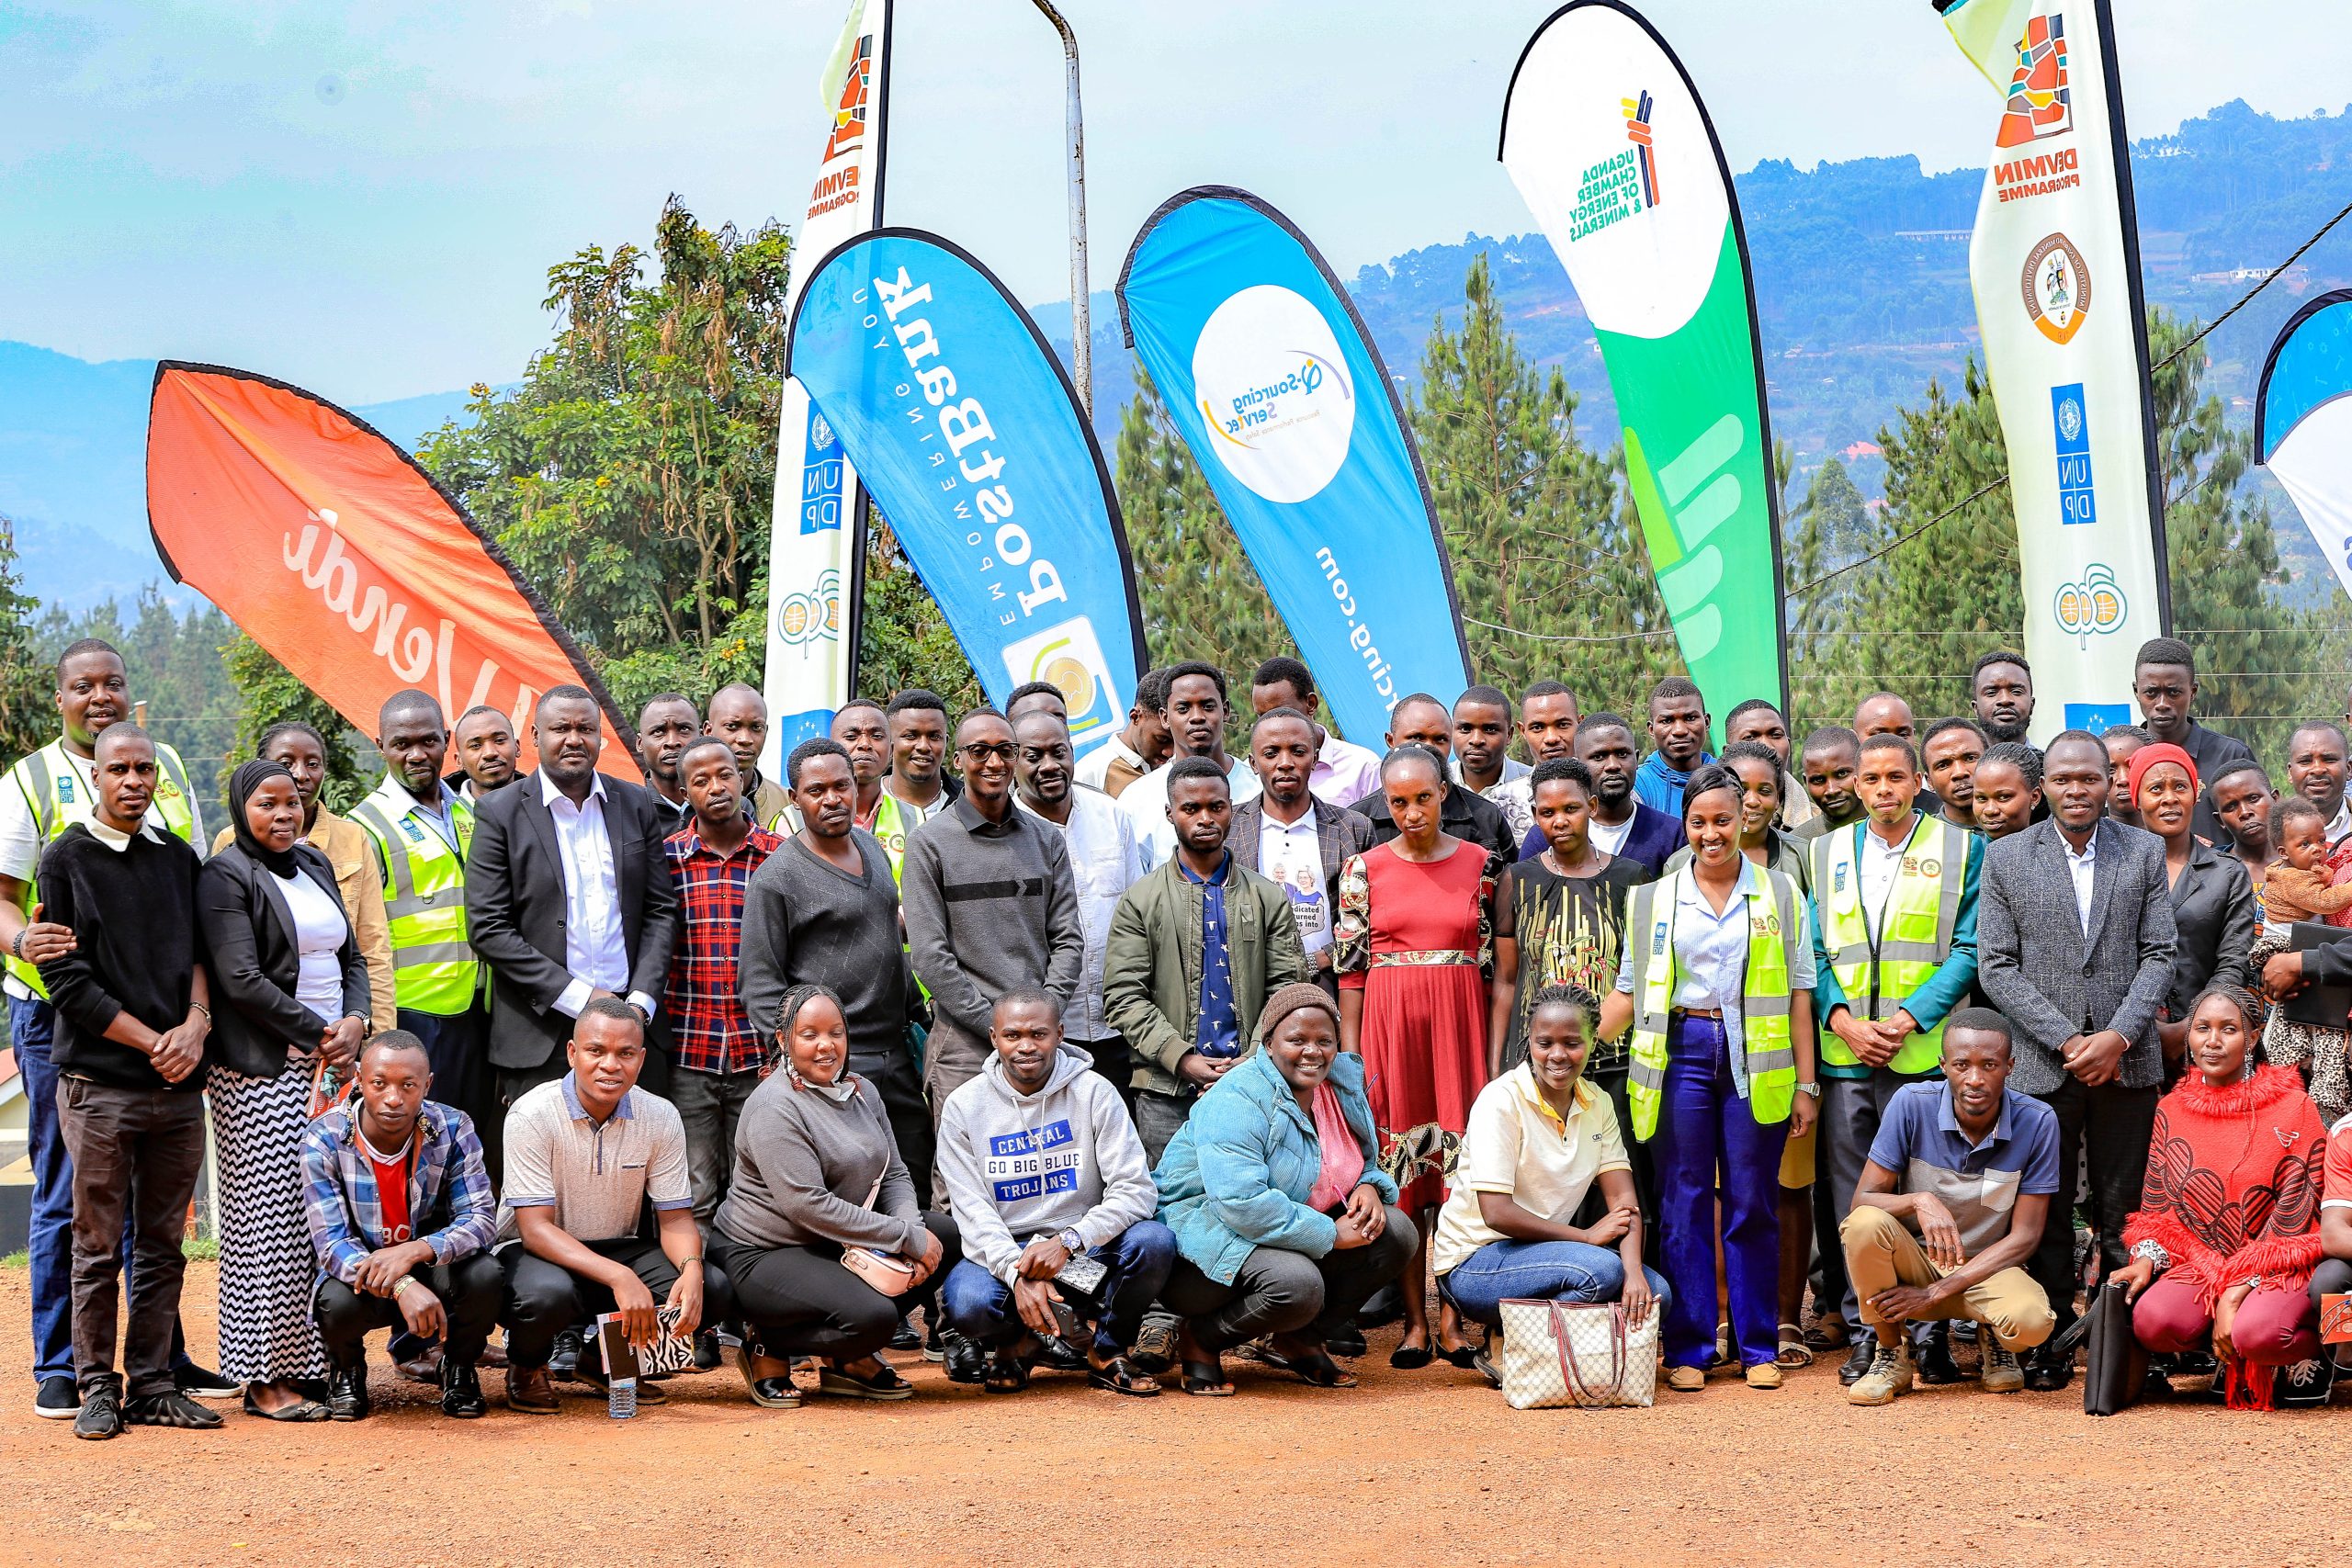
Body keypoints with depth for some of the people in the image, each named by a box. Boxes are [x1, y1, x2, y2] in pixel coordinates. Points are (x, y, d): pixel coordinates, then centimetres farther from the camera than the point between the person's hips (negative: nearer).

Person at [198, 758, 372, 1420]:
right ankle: (266, 1377, -2)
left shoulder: (314, 865, 17)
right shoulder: (225, 877, -5)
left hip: (332, 1065, 7)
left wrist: (355, 1023, 0)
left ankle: (313, 1357, 7)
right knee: (272, 1217, -7)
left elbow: (351, 956, 18)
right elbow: (241, 979, -14)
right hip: (263, 1072, -7)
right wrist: (319, 1034, -12)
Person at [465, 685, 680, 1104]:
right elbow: (489, 929, -6)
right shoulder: (500, 813, -1)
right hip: (541, 1036, -3)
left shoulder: (635, 804, 10)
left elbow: (661, 911, 11)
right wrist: (579, 997, -11)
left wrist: (641, 1000, -3)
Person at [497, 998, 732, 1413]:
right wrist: (618, 1277, -36)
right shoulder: (533, 1115, -18)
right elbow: (535, 1228, -23)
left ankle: (599, 1359, 5)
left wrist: (692, 1269, -26)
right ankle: (527, 1366, -2)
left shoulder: (660, 1118, -6)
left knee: (714, 1291, -20)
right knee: (546, 1295, -39)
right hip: (540, 1253, -4)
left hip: (619, 1250, 5)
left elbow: (675, 1218, -1)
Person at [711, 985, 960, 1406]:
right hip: (765, 1256, -9)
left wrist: (912, 1227, -15)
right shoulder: (775, 1107, -18)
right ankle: (768, 1347, -1)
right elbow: (807, 1205, -26)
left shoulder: (861, 1092, 9)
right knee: (873, 1316, -31)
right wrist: (907, 1238, -24)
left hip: (841, 1244, 9)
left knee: (948, 1237, -4)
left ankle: (847, 1358, 5)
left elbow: (894, 1175, 9)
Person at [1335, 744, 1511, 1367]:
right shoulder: (1364, 869, 5)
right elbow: (1350, 969, 5)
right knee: (1399, 1175, 0)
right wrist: (1350, 1056, -1)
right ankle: (1414, 1321, 6)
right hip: (1390, 1028, 0)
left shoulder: (1484, 865, 4)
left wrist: (1500, 1049, -1)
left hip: (1461, 1025, 0)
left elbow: (1501, 966, 5)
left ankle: (1451, 1320, 4)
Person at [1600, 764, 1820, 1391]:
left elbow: (1799, 991, 6)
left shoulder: (1779, 893, 8)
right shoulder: (1655, 899, 10)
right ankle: (1688, 1349, 7)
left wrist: (1806, 1082, 2)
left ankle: (1758, 1347, 10)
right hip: (1682, 1054, 1)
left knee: (1753, 1204, 2)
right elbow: (1628, 990, 12)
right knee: (1684, 1203, 1)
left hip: (1755, 1058, -1)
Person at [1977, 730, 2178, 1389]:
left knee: (2120, 1210, 2)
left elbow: (2160, 955, 4)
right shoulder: (2006, 857, 4)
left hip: (2126, 1057, 0)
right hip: (2042, 1061, 0)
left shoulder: (2144, 851, 7)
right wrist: (2066, 1040, -9)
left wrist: (2118, 1035, -10)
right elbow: (1996, 966, 0)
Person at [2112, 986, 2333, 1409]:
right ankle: (2236, 1356, 3)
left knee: (2257, 1331, -36)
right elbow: (2156, 1207, 9)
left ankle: (2310, 1354, 2)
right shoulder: (2172, 1109, 8)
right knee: (2152, 1321, -30)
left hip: (2277, 1265, -3)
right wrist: (2146, 1259, -13)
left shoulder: (2292, 1108, -5)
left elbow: (2292, 1220, -10)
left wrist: (2236, 1292, -18)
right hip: (2197, 1261, 3)